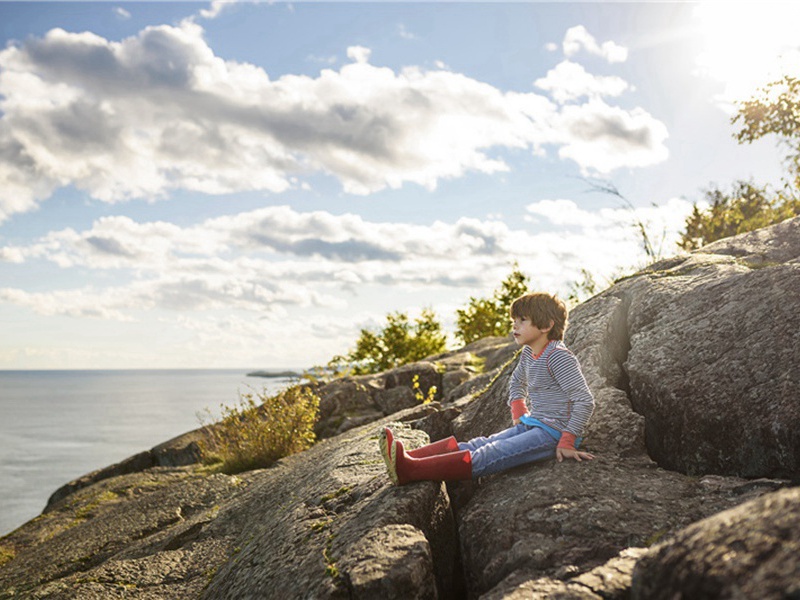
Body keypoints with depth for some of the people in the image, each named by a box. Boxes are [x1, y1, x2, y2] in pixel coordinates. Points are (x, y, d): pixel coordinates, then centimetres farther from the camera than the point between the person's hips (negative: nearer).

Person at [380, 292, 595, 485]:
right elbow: (517, 383, 30)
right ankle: (407, 457, -18)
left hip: (553, 432, -9)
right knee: (479, 445, -7)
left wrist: (567, 442, -20)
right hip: (533, 426, 9)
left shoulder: (558, 357, -17)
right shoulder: (528, 353, 10)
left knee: (490, 456, -22)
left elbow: (585, 401, -20)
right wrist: (519, 413, 15)